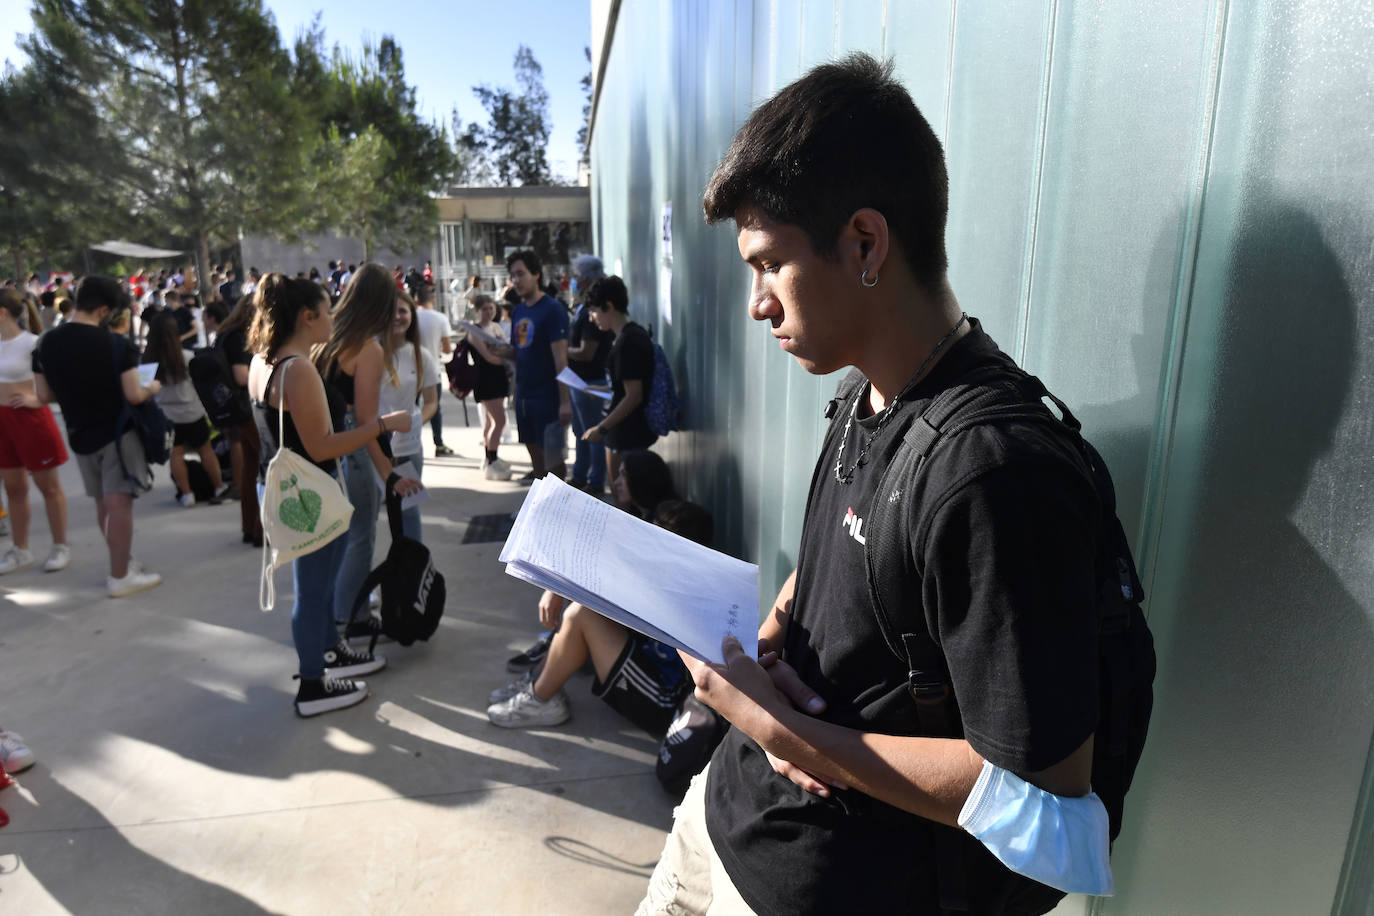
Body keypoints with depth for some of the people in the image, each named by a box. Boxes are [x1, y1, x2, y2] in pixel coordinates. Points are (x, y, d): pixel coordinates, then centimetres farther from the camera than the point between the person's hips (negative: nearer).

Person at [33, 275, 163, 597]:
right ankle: (120, 577, 4)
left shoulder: (46, 343, 0)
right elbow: (133, 395, -19)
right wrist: (152, 388, 1)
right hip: (116, 432, -6)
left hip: (79, 434, 6)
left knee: (102, 502, 18)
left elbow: (44, 395, 4)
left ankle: (122, 562, 31)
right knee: (119, 502, -1)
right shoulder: (116, 344, -16)